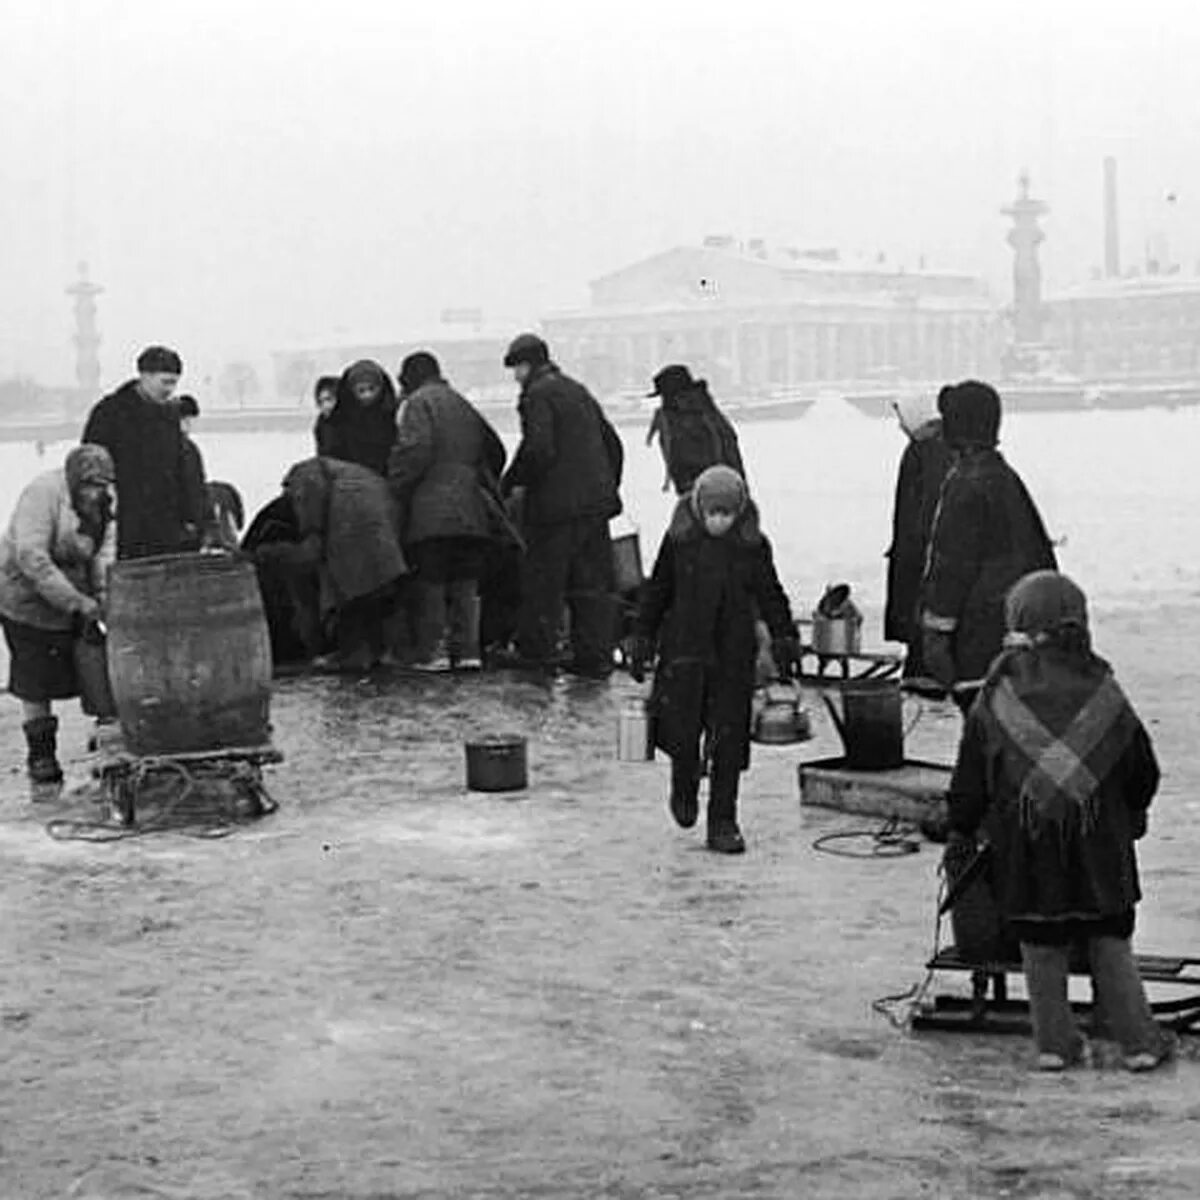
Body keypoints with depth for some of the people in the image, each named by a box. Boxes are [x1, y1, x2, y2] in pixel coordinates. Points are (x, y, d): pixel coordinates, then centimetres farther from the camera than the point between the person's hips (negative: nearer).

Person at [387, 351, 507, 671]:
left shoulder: (419, 403, -1)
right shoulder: (463, 405, 21)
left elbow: (414, 450, -16)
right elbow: (495, 451, 24)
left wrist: (394, 491, -8)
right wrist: (486, 489, 29)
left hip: (431, 512, -6)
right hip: (471, 511, 6)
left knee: (430, 584, -2)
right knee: (465, 584, 9)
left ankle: (432, 651, -4)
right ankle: (467, 650, 5)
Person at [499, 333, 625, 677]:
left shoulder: (537, 394, -8)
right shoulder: (578, 391, 18)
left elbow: (538, 449, -20)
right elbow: (613, 444, 21)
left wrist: (511, 482, -7)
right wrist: (608, 488, 25)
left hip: (557, 504, -8)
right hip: (595, 501, 8)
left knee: (542, 583, 2)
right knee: (593, 581, 9)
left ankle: (534, 652, 7)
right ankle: (596, 657, 9)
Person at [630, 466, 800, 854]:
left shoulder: (753, 545, 0)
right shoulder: (679, 540, -2)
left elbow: (771, 596, 8)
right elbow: (656, 592, 7)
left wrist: (785, 640, 1)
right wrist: (643, 641, 8)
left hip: (734, 657, 1)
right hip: (684, 652, -1)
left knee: (729, 741, 0)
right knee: (682, 734, -4)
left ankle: (723, 823, 10)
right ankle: (684, 789, 29)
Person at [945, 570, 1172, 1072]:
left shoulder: (997, 695, -5)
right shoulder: (1102, 690, -1)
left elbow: (971, 775, 1)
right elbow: (1142, 769, 7)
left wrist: (961, 828, 13)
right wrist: (1132, 816, 24)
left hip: (1024, 841, -1)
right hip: (1098, 840, 1)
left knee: (1041, 945, 10)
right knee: (1109, 940, 10)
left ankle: (1054, 1041, 12)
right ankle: (1138, 1040, 11)